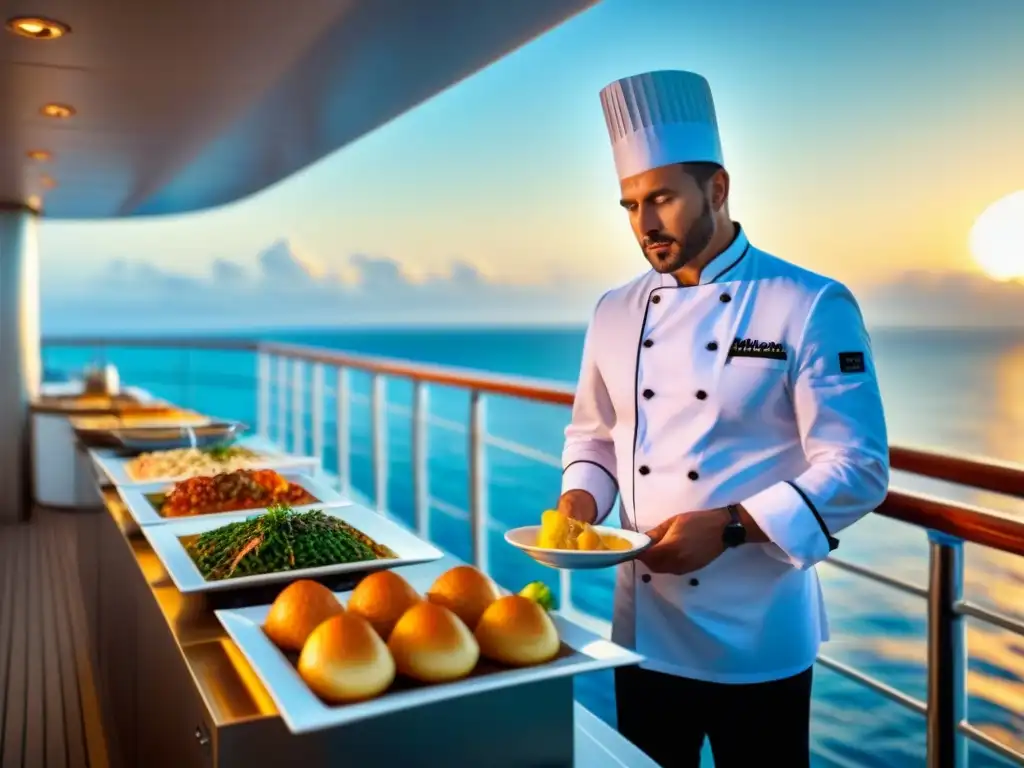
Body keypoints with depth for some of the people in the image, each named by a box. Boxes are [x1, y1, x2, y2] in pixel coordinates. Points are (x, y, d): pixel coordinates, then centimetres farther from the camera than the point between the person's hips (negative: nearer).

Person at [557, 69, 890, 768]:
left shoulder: (812, 306, -12)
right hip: (643, 627, 5)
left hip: (758, 636, -4)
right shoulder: (617, 313, 4)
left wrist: (728, 528, -24)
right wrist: (581, 500, -6)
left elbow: (857, 469, -15)